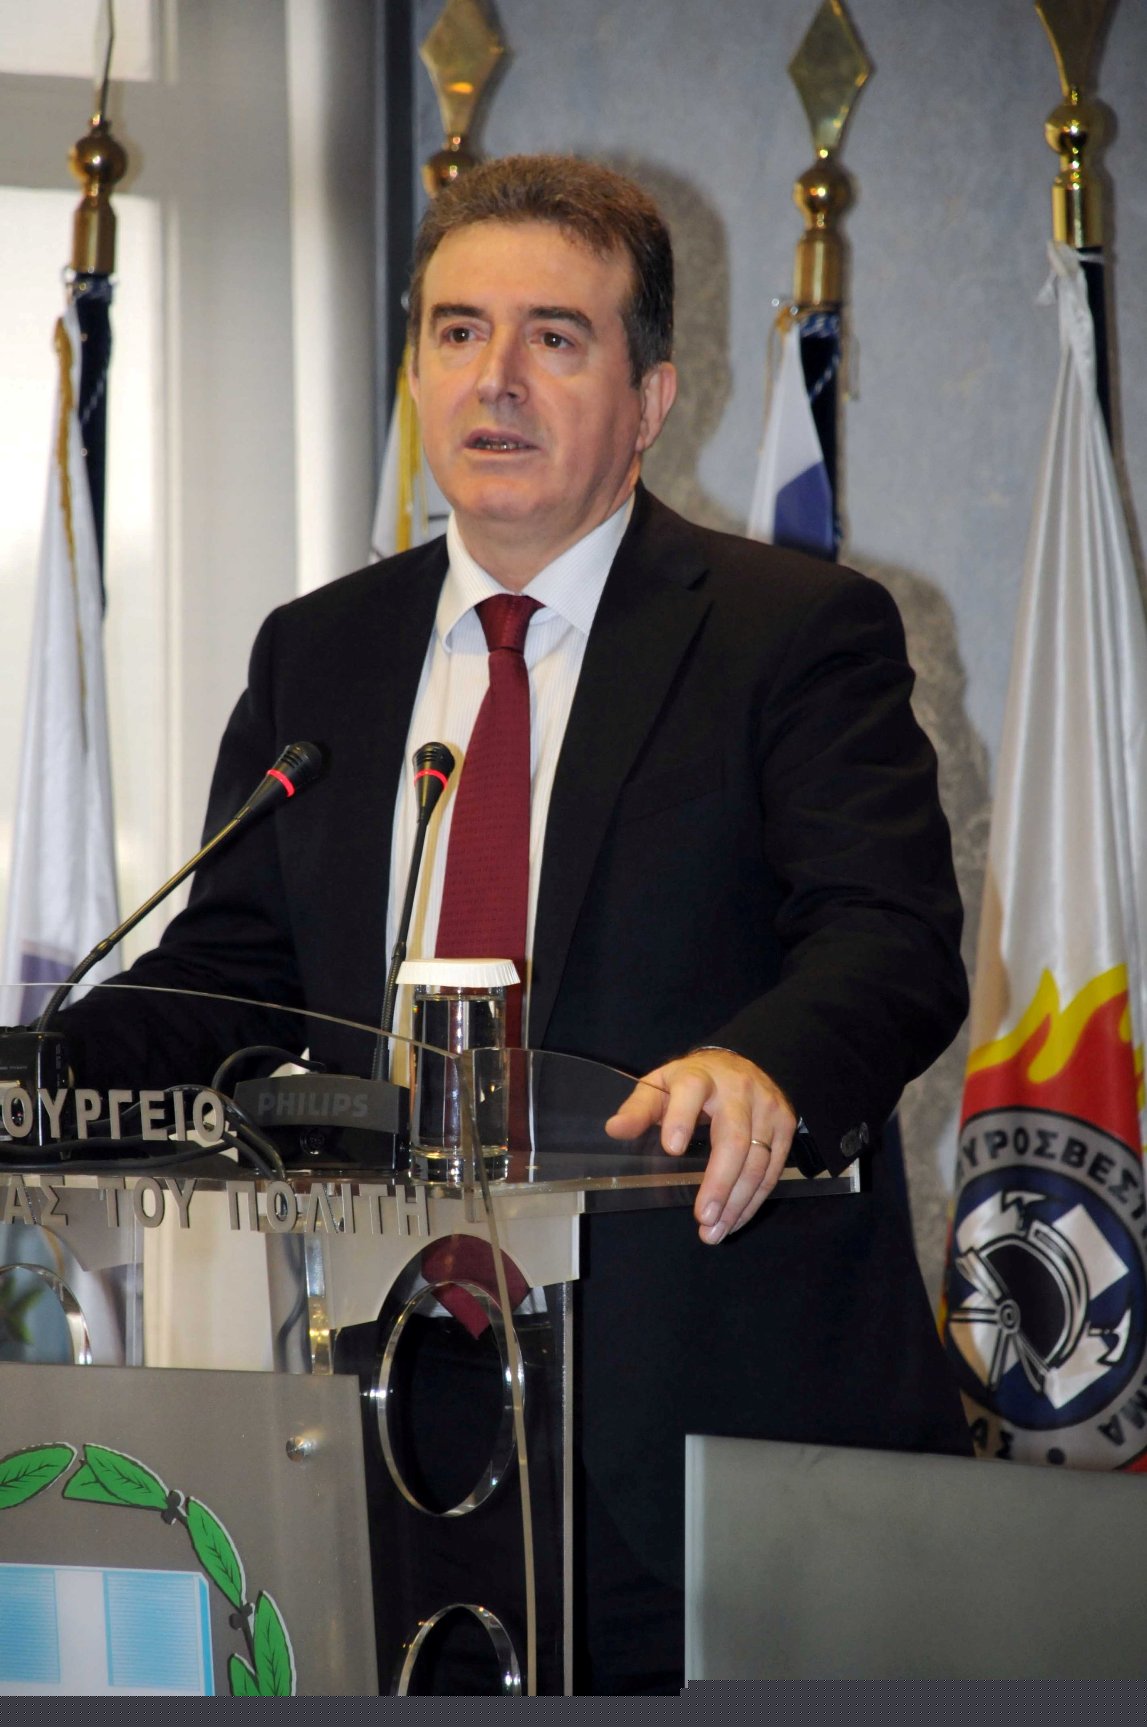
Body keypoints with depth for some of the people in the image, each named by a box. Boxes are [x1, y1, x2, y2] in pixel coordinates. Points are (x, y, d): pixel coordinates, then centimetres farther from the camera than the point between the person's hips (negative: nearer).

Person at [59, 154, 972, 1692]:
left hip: (723, 1395, -4)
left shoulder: (801, 631, -2)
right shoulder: (314, 656, 15)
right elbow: (228, 969, 14)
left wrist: (764, 1063, -36)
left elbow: (892, 941, -14)